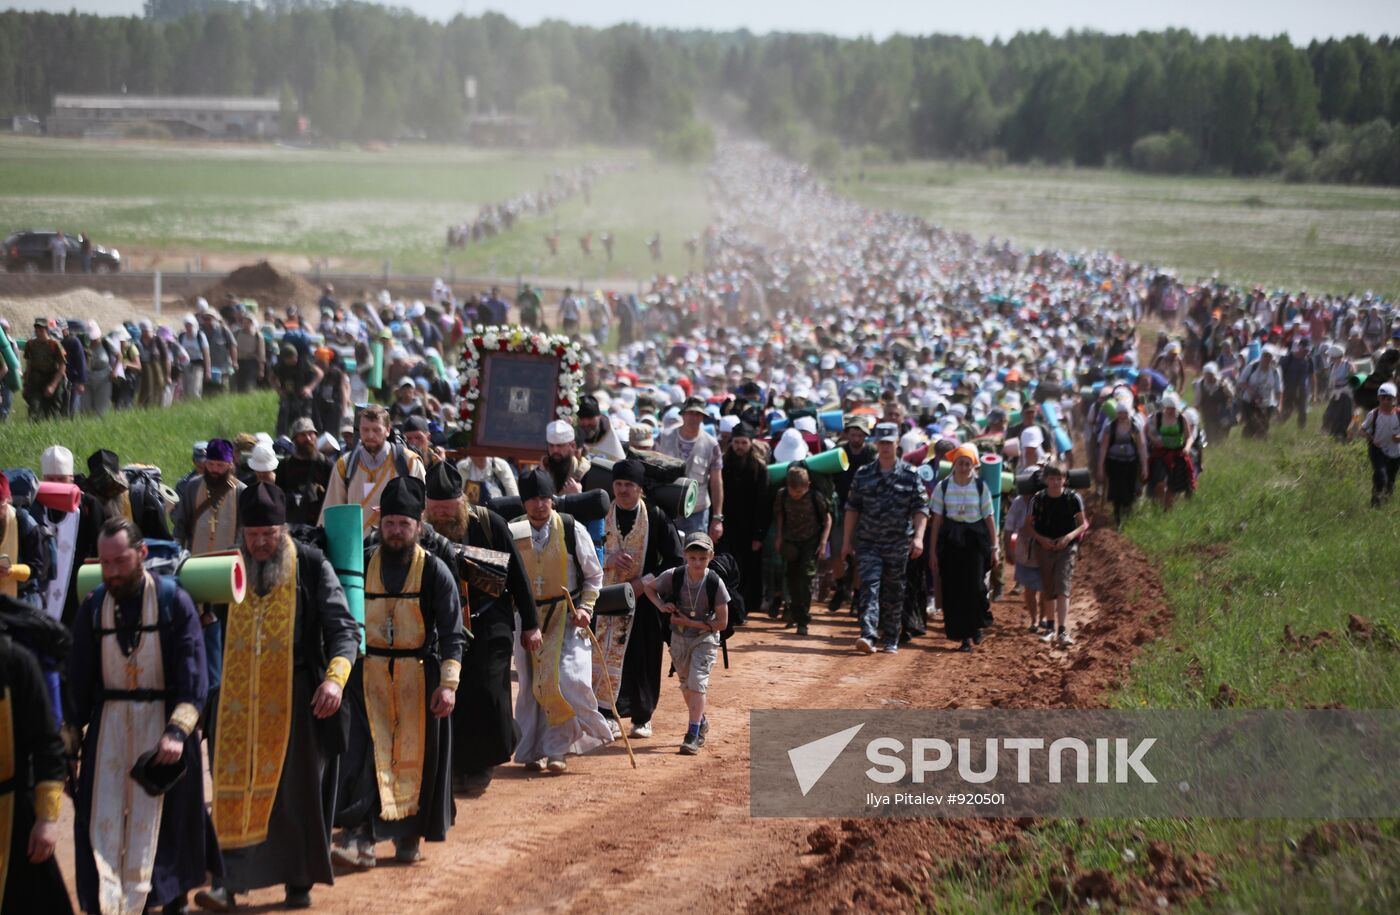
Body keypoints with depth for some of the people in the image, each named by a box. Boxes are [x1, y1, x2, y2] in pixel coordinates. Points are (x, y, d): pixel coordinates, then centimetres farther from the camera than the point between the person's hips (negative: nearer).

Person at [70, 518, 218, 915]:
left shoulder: (174, 601, -7)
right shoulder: (93, 607, 2)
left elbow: (193, 676, -11)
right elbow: (78, 679, 7)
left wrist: (177, 731, -22)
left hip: (161, 719, -2)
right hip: (109, 721, 2)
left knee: (150, 820, -2)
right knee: (103, 820, -5)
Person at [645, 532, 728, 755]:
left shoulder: (715, 584, -21)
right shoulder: (673, 576, -16)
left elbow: (722, 623, -17)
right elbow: (649, 587, 4)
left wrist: (691, 623, -20)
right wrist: (661, 605, -14)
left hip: (705, 637, -4)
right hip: (679, 637, 4)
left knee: (697, 682, -16)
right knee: (685, 684, 17)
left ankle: (693, 734, -13)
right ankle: (701, 723, 39)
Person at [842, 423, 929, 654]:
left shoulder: (910, 475, 2)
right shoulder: (863, 475, 5)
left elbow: (920, 509, -2)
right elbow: (852, 509, 8)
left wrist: (918, 537, -16)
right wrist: (847, 541, 6)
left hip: (898, 544, 0)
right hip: (868, 542, 0)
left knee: (894, 592, 8)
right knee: (869, 586, -14)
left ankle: (890, 640, 19)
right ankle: (868, 636, -24)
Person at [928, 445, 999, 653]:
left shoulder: (980, 487, 4)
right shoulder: (943, 487, 3)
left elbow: (989, 518, 6)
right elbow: (937, 519, 3)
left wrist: (994, 547, 2)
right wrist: (933, 550, 1)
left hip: (975, 541, -1)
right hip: (950, 542, 1)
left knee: (975, 586, -10)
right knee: (953, 589, -2)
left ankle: (976, 626, 15)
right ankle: (966, 636, 6)